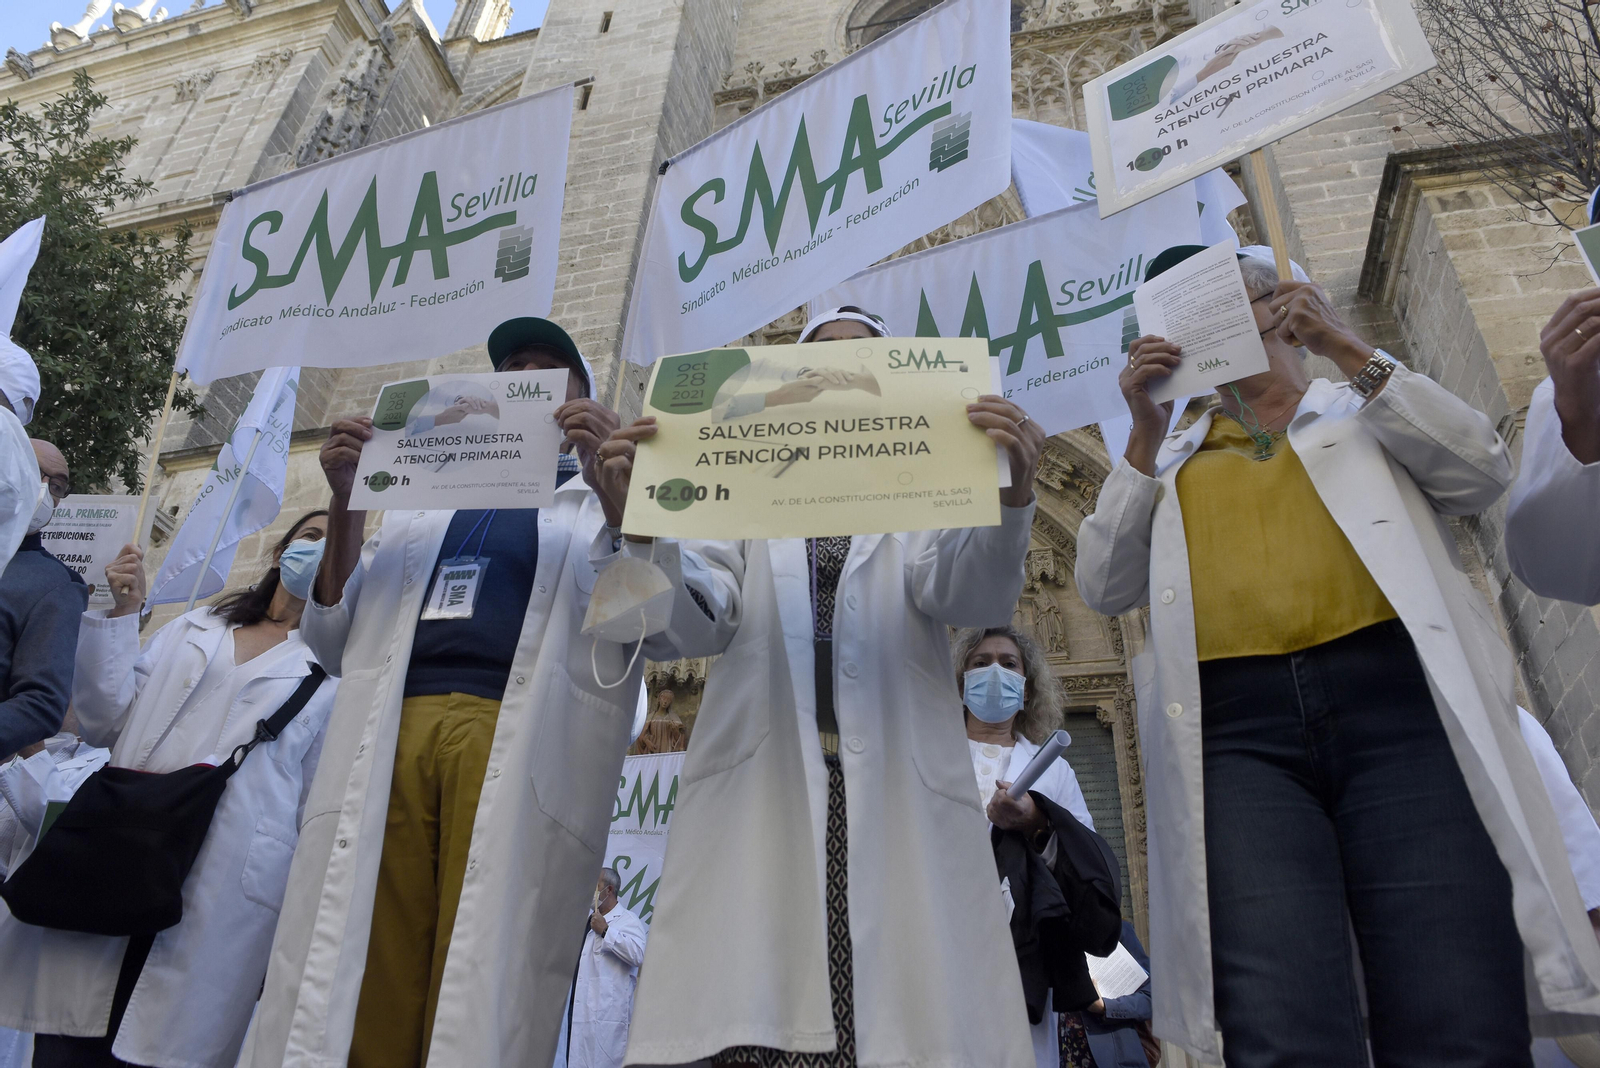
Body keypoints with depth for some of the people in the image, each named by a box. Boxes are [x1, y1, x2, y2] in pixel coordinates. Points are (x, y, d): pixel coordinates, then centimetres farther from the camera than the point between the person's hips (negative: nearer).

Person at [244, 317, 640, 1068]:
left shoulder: (610, 501, 17)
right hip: (391, 742, 3)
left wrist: (606, 480, -10)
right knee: (353, 992, -1)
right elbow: (335, 642, 21)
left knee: (481, 992, -6)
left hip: (516, 746, -3)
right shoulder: (423, 500, 26)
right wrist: (345, 500, 8)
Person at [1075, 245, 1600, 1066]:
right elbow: (1105, 587, 13)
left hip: (1392, 697, 0)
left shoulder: (1365, 412, 26)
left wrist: (1349, 351, 4)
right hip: (1235, 731, 0)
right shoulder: (1170, 461, 26)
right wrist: (1146, 433, 7)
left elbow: (1481, 470, 7)